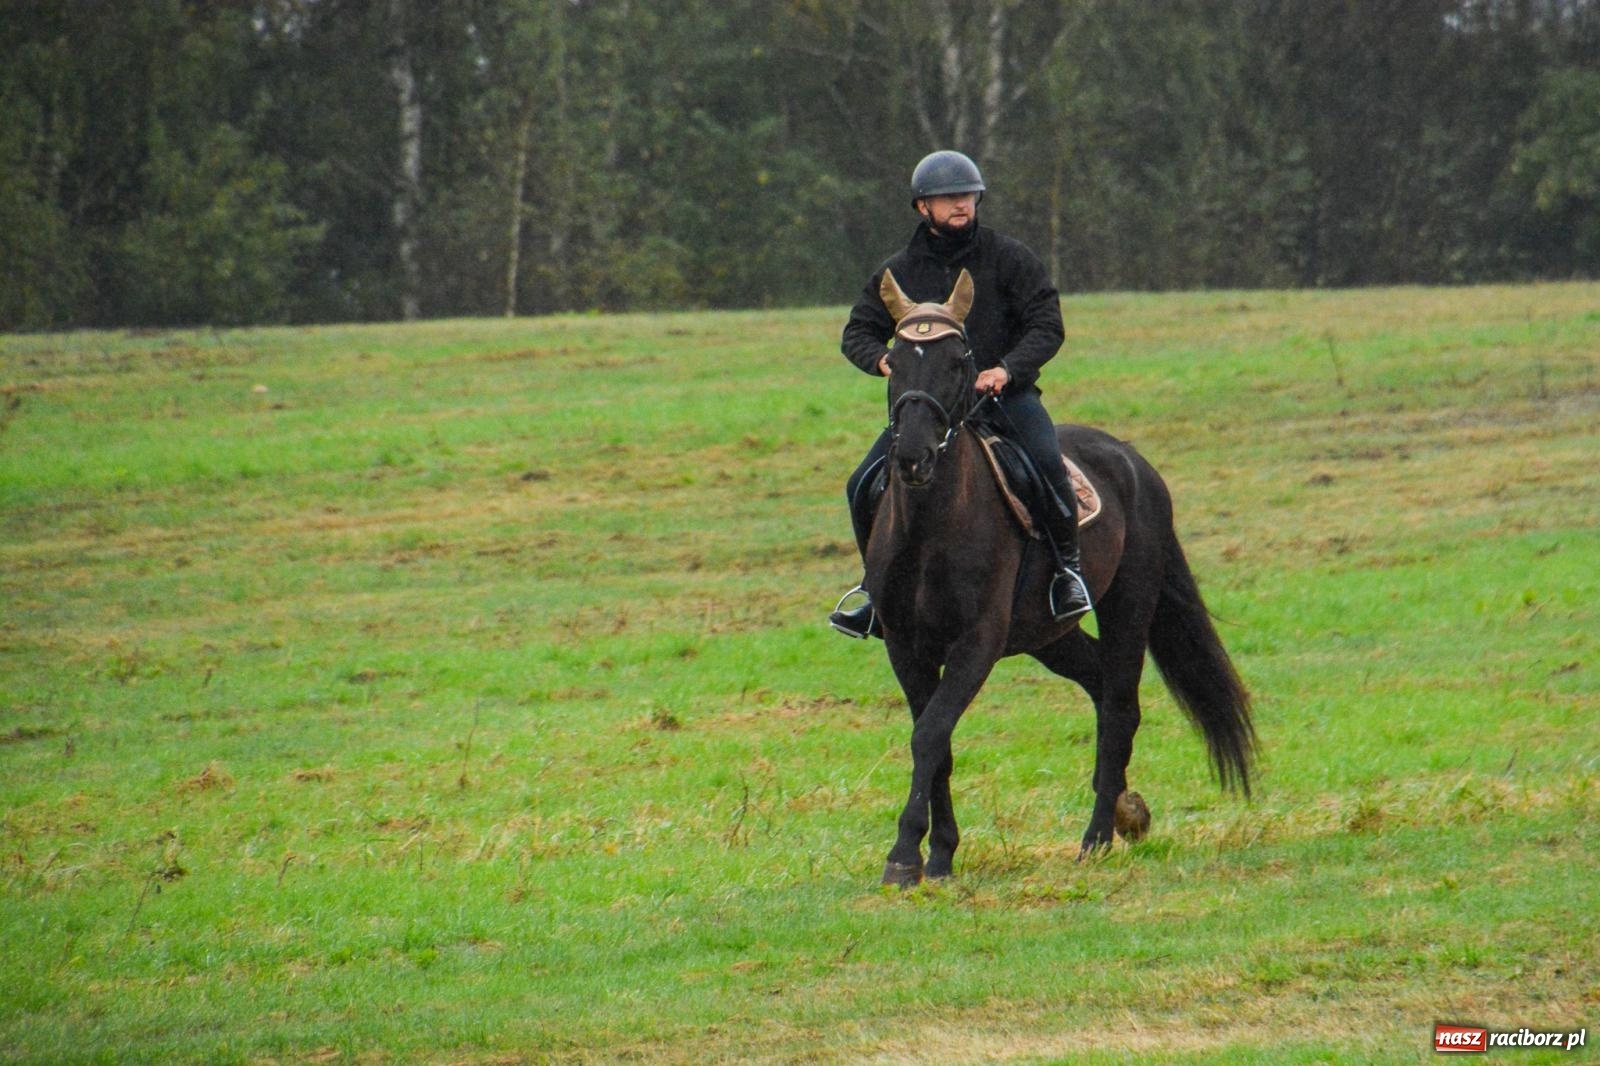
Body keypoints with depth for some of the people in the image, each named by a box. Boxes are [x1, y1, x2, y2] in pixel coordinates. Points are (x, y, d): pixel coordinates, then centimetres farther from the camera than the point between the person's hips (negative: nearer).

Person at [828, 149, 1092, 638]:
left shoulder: (1008, 257, -2)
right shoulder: (900, 271, 6)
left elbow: (1047, 325, -7)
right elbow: (857, 332, 9)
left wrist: (1007, 369, -25)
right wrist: (882, 359, -15)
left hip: (1007, 392, -3)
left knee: (1047, 465, -30)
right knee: (864, 487, -10)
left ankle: (1067, 565, -8)